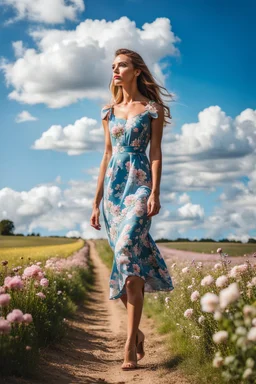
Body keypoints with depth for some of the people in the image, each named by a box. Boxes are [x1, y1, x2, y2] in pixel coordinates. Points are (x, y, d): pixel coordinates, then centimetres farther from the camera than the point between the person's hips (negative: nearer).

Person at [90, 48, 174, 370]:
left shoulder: (153, 109, 3)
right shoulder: (109, 111, 16)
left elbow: (155, 152, -3)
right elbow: (107, 156, 16)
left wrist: (155, 193, -15)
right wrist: (96, 202, 13)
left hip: (139, 183, -5)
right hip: (113, 186, 5)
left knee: (128, 250, -21)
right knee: (127, 256, 4)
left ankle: (130, 343, -19)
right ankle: (137, 331, 20)